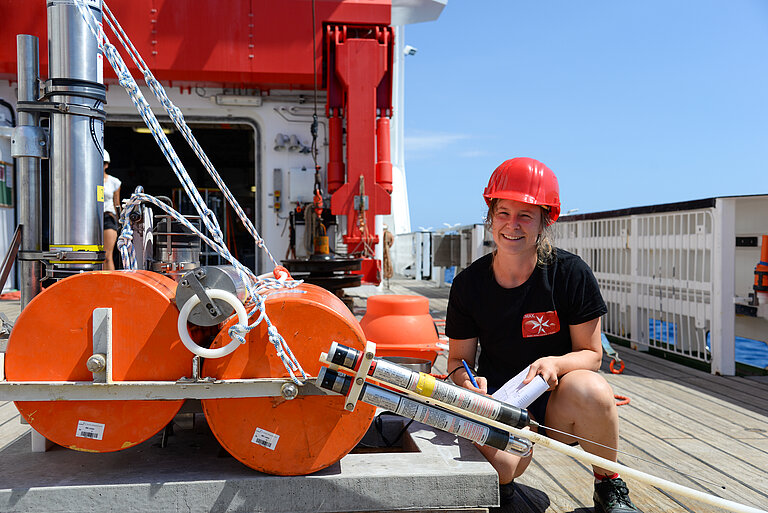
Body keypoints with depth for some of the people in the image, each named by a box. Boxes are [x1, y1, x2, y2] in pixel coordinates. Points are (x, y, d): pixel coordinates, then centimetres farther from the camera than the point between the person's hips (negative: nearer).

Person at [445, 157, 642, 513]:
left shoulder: (571, 273, -11)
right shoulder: (468, 284, -6)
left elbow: (591, 353, -7)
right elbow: (458, 357, 4)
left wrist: (555, 363, -29)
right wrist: (467, 380, -21)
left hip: (558, 400, 0)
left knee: (590, 389, -36)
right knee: (498, 463, -33)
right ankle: (500, 483, 11)